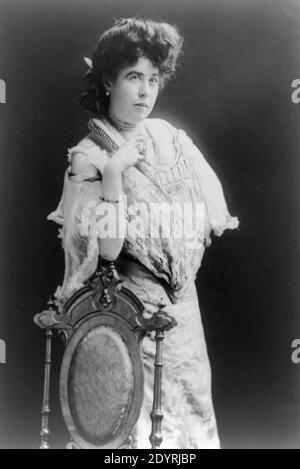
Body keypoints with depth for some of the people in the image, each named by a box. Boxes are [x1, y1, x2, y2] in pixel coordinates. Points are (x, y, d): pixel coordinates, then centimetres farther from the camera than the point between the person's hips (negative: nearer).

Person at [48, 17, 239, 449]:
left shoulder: (170, 137, 3)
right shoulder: (87, 157, -10)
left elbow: (215, 221, 6)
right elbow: (107, 249, -20)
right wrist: (113, 172, -24)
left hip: (182, 300, 5)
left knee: (193, 401, 16)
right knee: (138, 417, 6)